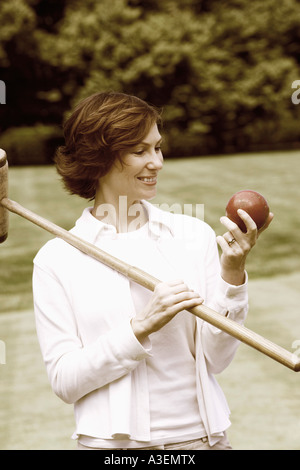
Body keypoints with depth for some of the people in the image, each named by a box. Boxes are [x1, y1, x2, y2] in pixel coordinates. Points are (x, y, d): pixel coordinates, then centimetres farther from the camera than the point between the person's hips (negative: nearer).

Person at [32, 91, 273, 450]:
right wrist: (141, 327, -17)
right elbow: (64, 381, -8)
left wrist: (232, 273, -12)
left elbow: (215, 359, -1)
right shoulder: (56, 259, -4)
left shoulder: (194, 235, 0)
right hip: (110, 440, -1)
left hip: (201, 436, 2)